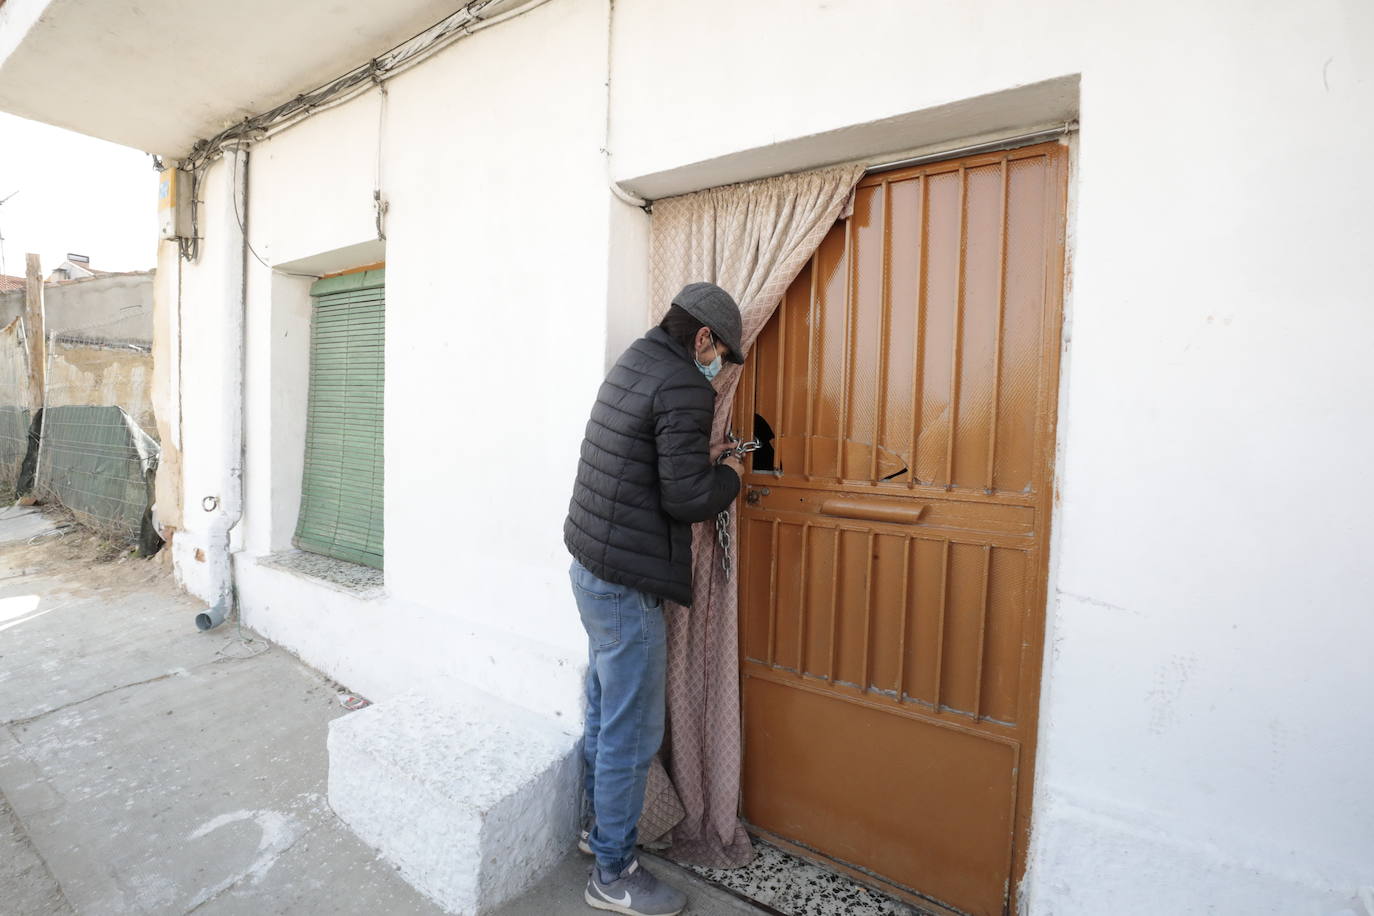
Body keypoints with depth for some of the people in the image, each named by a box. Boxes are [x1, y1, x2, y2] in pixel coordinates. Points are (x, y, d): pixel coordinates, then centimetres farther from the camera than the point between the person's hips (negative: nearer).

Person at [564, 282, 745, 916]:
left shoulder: (631, 364, 12)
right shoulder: (683, 386, -17)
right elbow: (686, 500, -20)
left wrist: (697, 458, 15)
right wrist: (727, 477, -1)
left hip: (591, 567, 10)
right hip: (626, 584, -10)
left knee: (604, 715, 23)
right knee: (632, 733, 7)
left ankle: (601, 827, 43)